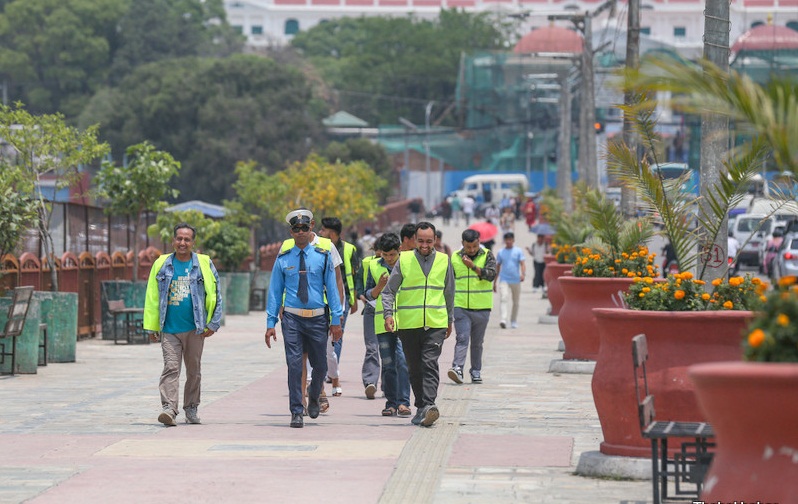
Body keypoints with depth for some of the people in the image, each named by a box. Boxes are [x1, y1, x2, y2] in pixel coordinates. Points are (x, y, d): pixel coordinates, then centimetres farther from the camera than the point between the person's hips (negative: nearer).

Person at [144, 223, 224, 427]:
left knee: (194, 370, 9)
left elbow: (215, 294, 6)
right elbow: (152, 297, 9)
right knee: (170, 368, -10)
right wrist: (152, 326, 5)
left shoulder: (204, 264, 3)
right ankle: (168, 408, -18)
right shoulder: (161, 264, 6)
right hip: (169, 328, 0)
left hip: (195, 328, 0)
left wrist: (213, 323, 0)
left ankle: (191, 409, 21)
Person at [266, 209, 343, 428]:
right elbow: (275, 291, 6)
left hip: (318, 318, 1)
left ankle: (314, 398, 38)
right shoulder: (283, 260, 4)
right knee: (294, 365, -7)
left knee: (320, 365, 10)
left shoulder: (323, 257, 4)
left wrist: (336, 320, 0)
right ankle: (296, 412, -2)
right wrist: (271, 323, 2)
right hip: (292, 317, -1)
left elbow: (332, 288, 5)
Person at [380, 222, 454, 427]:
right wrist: (388, 314, -8)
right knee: (414, 368, 6)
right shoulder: (404, 260, 3)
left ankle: (428, 405, -24)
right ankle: (421, 407, 17)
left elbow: (449, 293, 20)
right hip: (408, 324, 1)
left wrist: (450, 320, 23)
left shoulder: (444, 261, 9)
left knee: (430, 364, -15)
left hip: (435, 324, 0)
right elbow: (389, 290, 6)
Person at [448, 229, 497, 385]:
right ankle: (457, 368, -25)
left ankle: (476, 372, 18)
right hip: (460, 307, 0)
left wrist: (472, 266, -22)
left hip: (482, 308, 0)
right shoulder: (455, 258, 6)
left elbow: (491, 275, -14)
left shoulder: (487, 256, 1)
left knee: (477, 342, 9)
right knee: (462, 338, -15)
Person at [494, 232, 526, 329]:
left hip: (516, 280, 0)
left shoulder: (518, 251, 4)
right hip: (504, 280, 0)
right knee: (504, 299, -19)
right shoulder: (501, 252, 8)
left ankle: (514, 321, 24)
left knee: (515, 302, 10)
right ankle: (503, 320, -30)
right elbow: (497, 267, 13)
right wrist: (494, 282, 13)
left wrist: (523, 274, -26)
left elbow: (522, 263, -5)